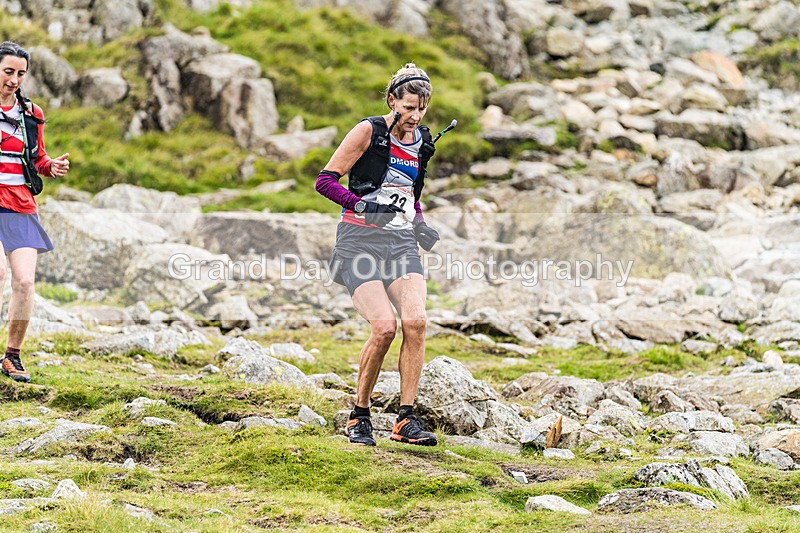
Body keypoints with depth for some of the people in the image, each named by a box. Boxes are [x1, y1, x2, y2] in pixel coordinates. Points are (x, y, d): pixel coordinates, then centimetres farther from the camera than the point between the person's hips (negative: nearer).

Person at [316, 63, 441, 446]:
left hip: (401, 242, 5)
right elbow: (325, 179, -6)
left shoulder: (423, 141, 14)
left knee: (415, 320, -18)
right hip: (361, 239, -5)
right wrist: (363, 206, -20)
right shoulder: (369, 131, -5)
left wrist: (420, 225, 11)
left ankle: (406, 420, -11)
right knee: (384, 326, -20)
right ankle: (359, 416, -1)